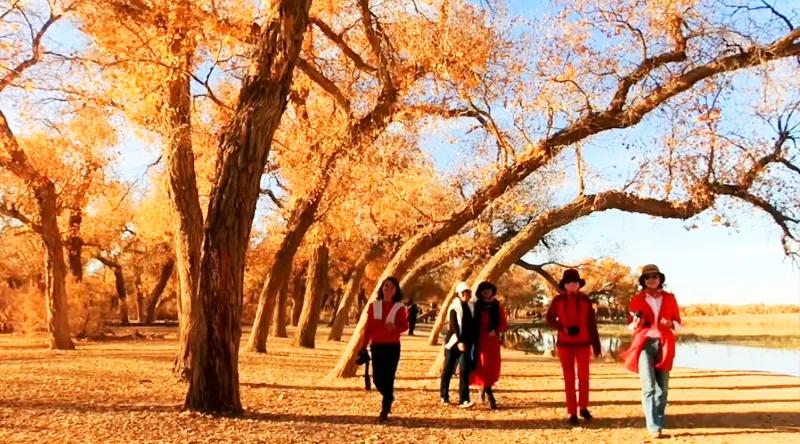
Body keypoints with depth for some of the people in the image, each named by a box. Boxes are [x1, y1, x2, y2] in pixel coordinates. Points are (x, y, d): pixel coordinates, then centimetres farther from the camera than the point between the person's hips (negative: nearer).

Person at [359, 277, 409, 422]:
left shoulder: (400, 308, -1)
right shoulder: (373, 306, 5)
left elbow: (405, 326, 0)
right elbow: (368, 327, 5)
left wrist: (395, 327, -22)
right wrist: (363, 346, 1)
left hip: (393, 347, -2)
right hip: (376, 346, 2)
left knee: (388, 378, -3)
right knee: (377, 378, 4)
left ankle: (385, 410, 7)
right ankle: (389, 397, 34)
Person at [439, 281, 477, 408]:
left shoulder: (472, 306, 9)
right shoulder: (454, 307, -6)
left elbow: (473, 326, 15)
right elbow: (453, 326, -16)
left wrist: (471, 342, 7)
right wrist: (459, 341, -25)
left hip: (466, 343, 4)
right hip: (454, 342, -3)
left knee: (465, 369, -7)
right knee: (448, 369, 7)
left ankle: (464, 400, -8)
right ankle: (444, 396, 23)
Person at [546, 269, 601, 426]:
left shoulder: (585, 300, -1)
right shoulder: (558, 300, -2)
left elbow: (592, 323, 1)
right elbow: (549, 319, 3)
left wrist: (596, 344, 0)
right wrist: (563, 328, -14)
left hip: (583, 343, 1)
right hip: (565, 344, -1)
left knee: (584, 376, 4)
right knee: (569, 378, 3)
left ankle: (583, 407, 24)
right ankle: (572, 413, 9)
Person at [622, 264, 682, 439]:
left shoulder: (670, 298, 9)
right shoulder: (637, 299, 5)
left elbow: (678, 323, 12)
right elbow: (630, 325, 9)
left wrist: (670, 324, -9)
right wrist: (636, 324, -13)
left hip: (664, 346, 2)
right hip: (644, 344, -2)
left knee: (662, 388, 5)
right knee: (649, 387, -12)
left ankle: (658, 423, 18)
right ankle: (653, 427, -14)